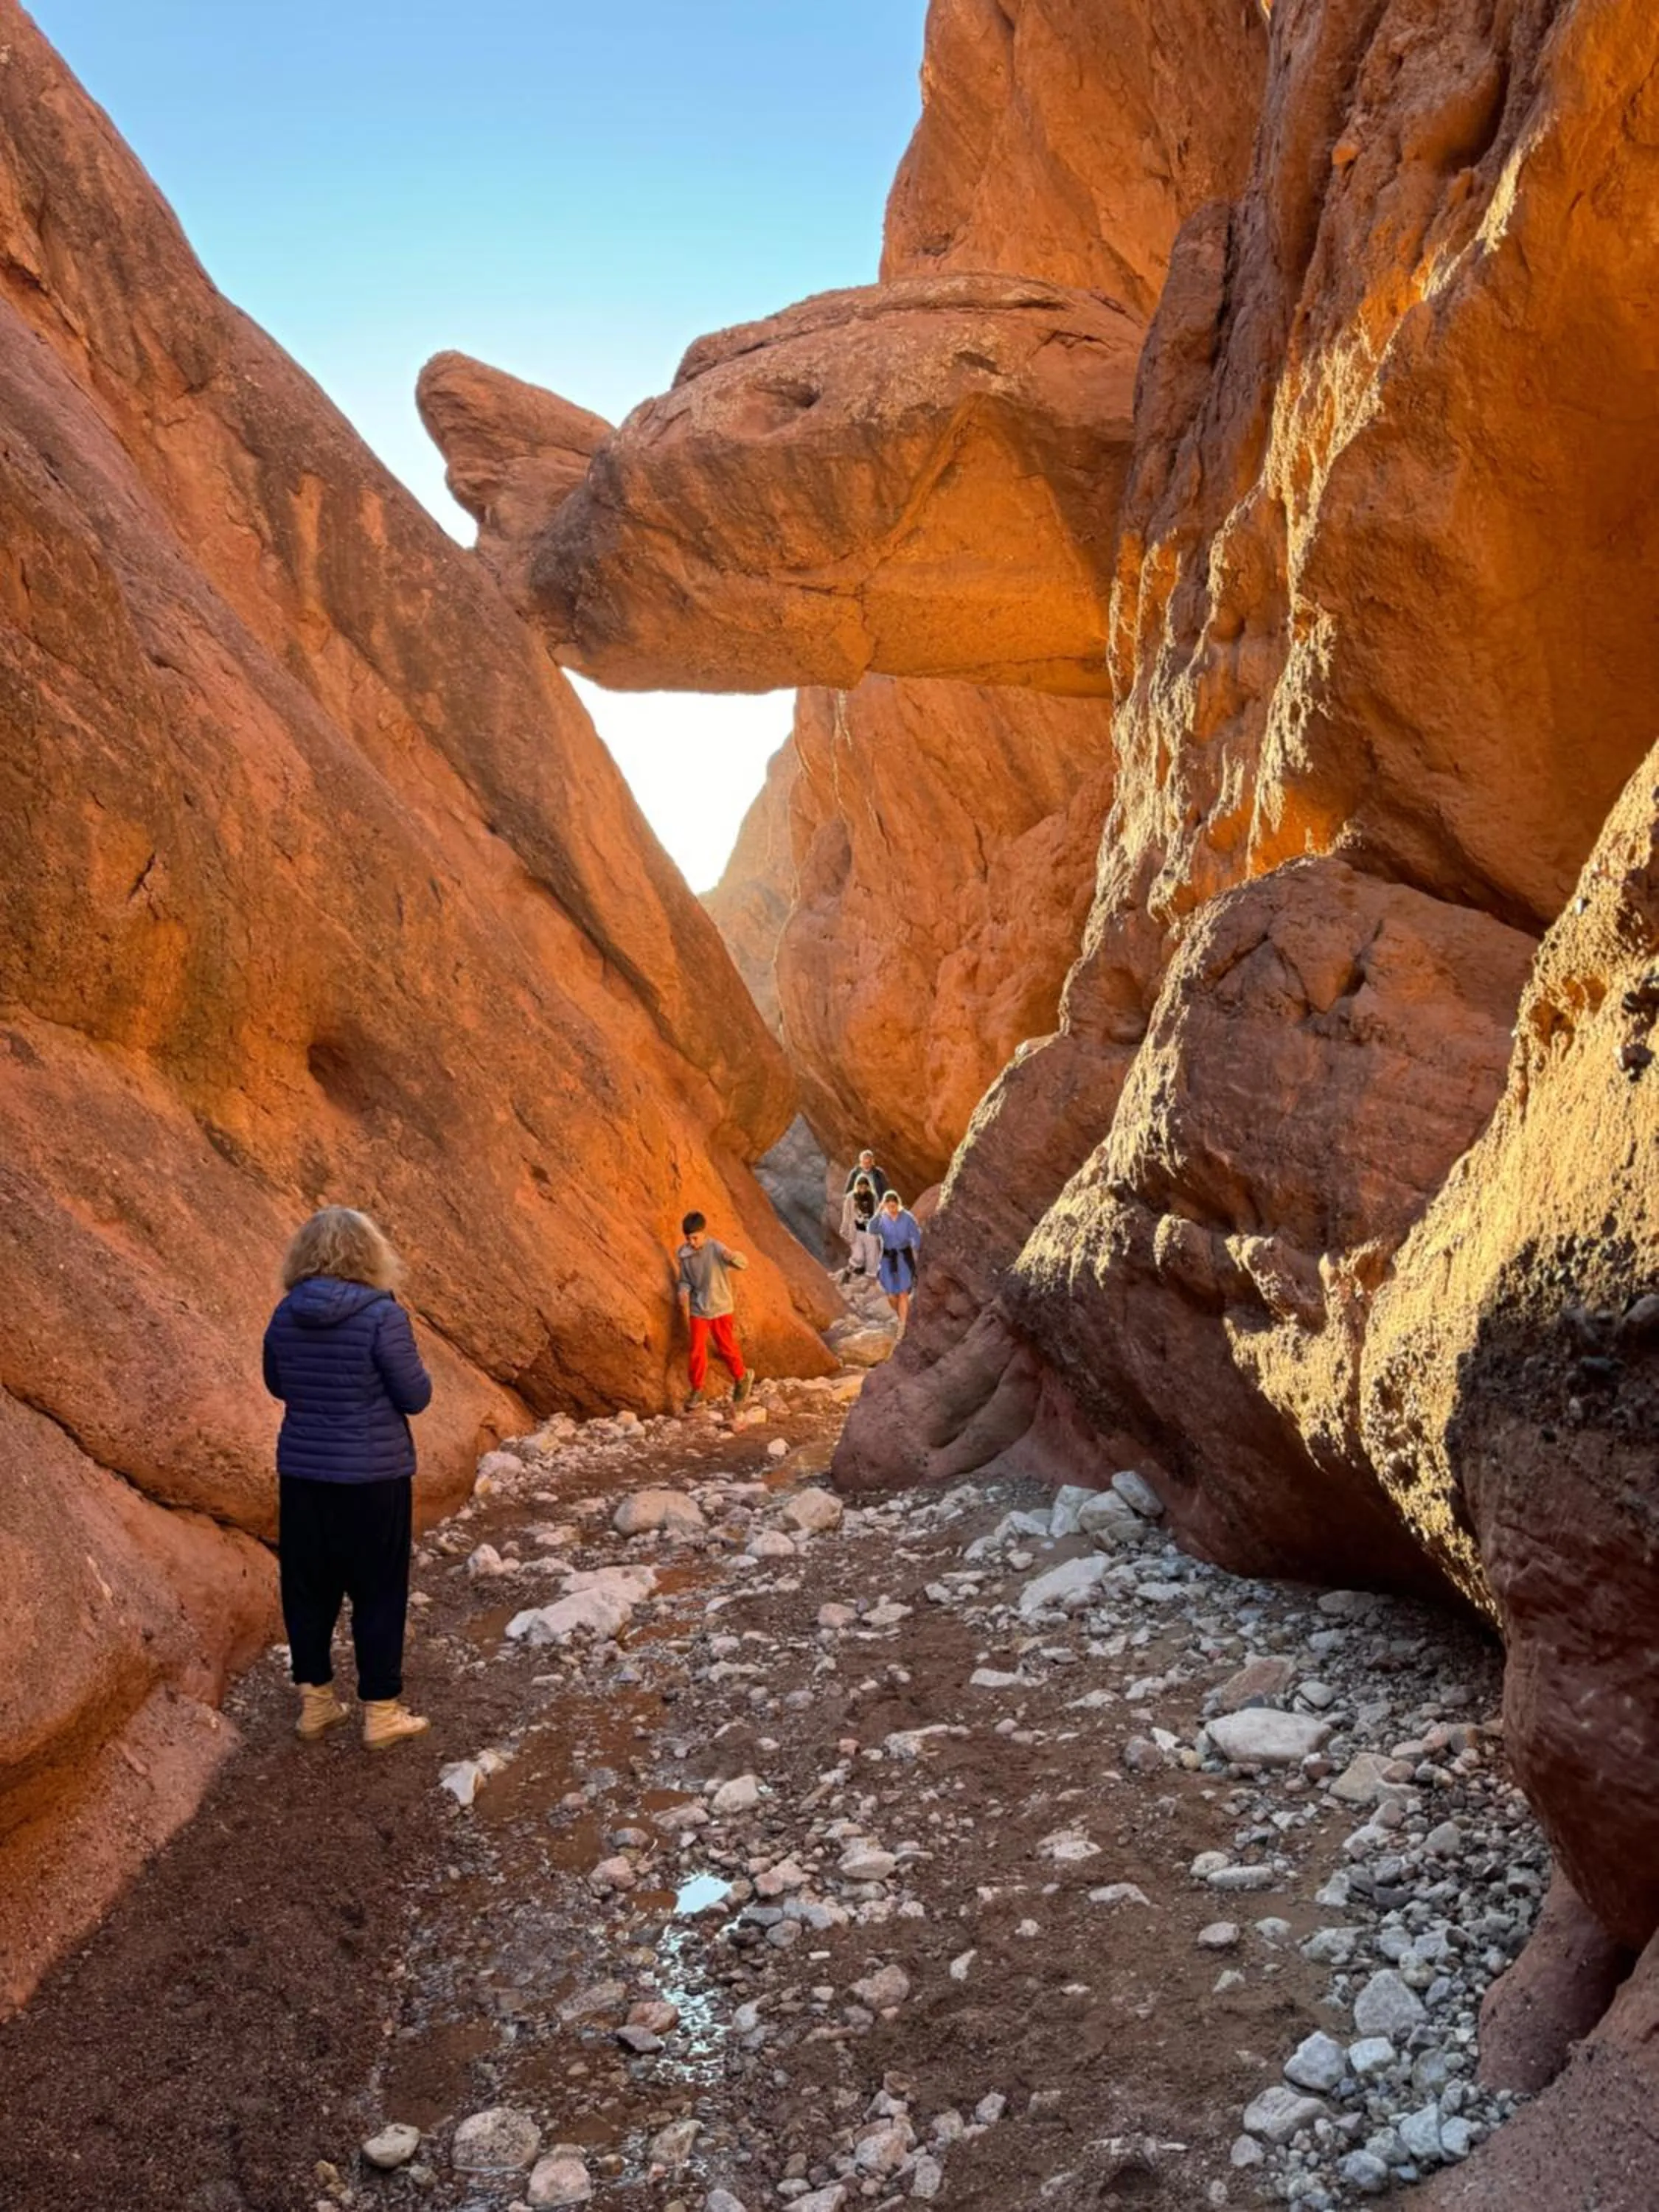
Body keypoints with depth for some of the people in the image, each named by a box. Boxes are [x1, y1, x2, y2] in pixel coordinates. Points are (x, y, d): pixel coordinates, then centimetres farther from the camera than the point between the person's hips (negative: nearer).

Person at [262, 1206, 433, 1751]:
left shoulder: (285, 1317, -2)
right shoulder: (382, 1316, -18)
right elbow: (416, 1396, -13)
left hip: (302, 1474, 5)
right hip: (373, 1479, -5)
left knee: (309, 1590, 16)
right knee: (378, 1593, 8)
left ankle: (314, 1702, 27)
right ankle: (380, 1711, 16)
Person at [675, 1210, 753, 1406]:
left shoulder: (716, 1248, -20)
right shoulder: (683, 1254, -7)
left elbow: (743, 1263, -27)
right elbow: (685, 1280, 5)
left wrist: (732, 1256, -50)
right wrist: (684, 1294, -17)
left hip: (720, 1307, -3)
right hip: (697, 1309, 3)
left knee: (726, 1348, 9)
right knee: (696, 1351, 3)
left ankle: (741, 1379, 32)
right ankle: (696, 1389, 20)